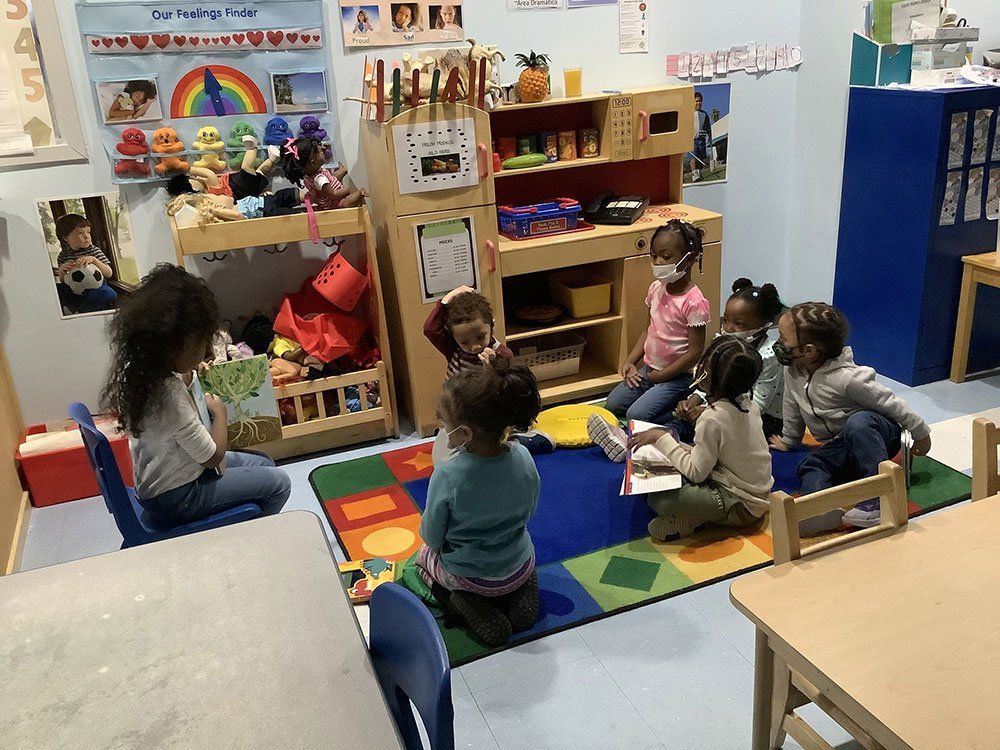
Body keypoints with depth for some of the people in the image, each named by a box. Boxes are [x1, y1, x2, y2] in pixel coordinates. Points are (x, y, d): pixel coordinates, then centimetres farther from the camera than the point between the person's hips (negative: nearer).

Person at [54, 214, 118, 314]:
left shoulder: (94, 250, -3)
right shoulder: (63, 256, 5)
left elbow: (109, 274, -12)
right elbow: (63, 281, 11)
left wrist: (93, 260, -26)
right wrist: (61, 271, -12)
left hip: (95, 288, -3)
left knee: (109, 294, -36)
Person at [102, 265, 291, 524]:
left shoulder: (142, 370, -8)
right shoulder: (169, 394, -34)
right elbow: (214, 456, -23)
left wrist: (187, 375, 3)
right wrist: (219, 412, -8)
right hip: (176, 496, -9)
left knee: (264, 464, 17)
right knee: (279, 483, -1)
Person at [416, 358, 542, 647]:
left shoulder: (447, 477, -34)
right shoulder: (523, 458, -21)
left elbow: (432, 538, -17)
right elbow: (529, 512, -2)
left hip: (469, 576, -3)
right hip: (521, 567, 3)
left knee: (425, 555, 30)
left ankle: (467, 605, 4)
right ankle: (519, 593, 10)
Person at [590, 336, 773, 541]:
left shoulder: (712, 420, -26)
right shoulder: (749, 403, -1)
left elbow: (696, 472, -21)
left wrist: (662, 438, -15)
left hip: (742, 507, -9)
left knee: (659, 500, -25)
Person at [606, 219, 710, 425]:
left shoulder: (694, 302, -22)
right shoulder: (656, 288, 0)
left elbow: (695, 350, -20)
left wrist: (662, 375, -16)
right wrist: (630, 361, 1)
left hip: (677, 375, -8)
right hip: (649, 368, 8)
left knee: (636, 415, -19)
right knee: (612, 404, 7)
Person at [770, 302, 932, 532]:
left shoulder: (846, 378, -28)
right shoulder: (793, 374, -6)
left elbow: (890, 403, -18)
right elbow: (793, 411, 13)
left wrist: (921, 433, -9)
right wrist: (788, 441, 24)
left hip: (880, 432, -7)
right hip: (842, 446, 7)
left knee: (858, 421, -39)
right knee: (810, 466, -18)